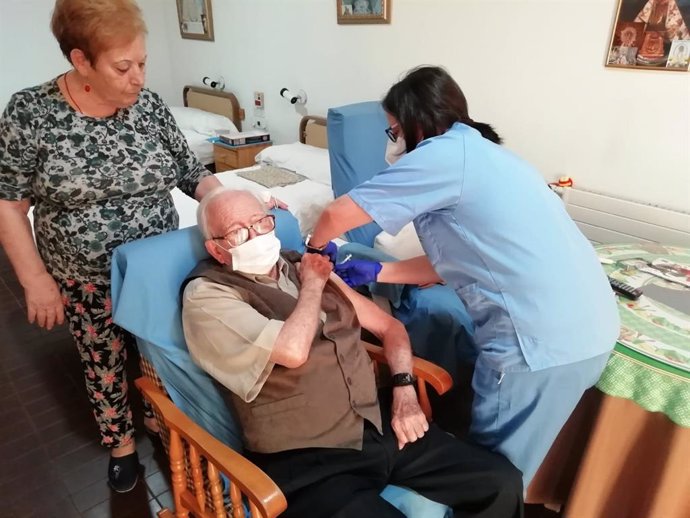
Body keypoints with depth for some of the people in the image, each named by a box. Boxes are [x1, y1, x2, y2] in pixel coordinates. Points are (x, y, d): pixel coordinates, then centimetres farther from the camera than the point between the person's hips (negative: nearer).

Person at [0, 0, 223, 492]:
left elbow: (193, 173, -2)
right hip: (85, 280, -1)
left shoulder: (151, 105, -8)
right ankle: (122, 442, 42)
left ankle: (159, 417, 48)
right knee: (103, 362, 17)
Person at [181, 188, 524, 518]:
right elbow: (293, 351, -24)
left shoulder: (306, 266, 11)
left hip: (379, 426, 6)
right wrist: (312, 285, -6)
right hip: (305, 461, -5)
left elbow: (389, 326, 16)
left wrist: (404, 389, 0)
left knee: (502, 483, -1)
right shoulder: (207, 297, -7)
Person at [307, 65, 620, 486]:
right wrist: (376, 272, 16)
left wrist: (316, 248, 11)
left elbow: (337, 216, -10)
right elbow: (453, 262, 16)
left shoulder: (444, 153, -12)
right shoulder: (478, 152, 16)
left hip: (543, 336, -9)